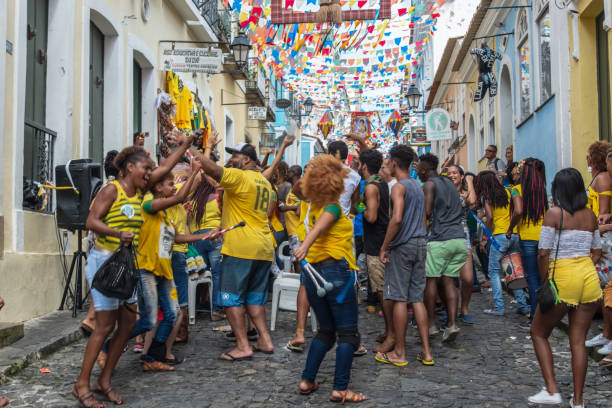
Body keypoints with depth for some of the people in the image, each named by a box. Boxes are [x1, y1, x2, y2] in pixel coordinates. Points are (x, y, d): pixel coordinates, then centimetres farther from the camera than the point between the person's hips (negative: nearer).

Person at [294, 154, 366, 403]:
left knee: (326, 331, 18)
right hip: (335, 270, -8)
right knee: (348, 333, 0)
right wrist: (305, 245, -46)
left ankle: (307, 381, 15)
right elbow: (320, 226, -30)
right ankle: (340, 389, -3)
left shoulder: (315, 206, 13)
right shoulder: (332, 206, -10)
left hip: (314, 272, 8)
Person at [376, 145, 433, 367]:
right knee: (417, 298, 9)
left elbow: (397, 218, -22)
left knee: (398, 298, -1)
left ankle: (399, 352, 5)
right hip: (420, 244, 8)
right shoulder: (418, 186, 17)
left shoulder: (399, 187, -10)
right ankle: (426, 352, 9)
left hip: (403, 246, -8)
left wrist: (384, 246, -16)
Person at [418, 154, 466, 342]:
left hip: (440, 239, -7)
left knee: (431, 279, 3)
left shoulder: (429, 184, -3)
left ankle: (430, 324, 6)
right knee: (449, 280, 7)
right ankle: (452, 323, -3)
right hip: (459, 238, 7)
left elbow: (427, 212, -12)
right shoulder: (450, 183, 20)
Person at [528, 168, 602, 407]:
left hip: (562, 278, -5)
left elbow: (543, 253, -13)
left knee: (538, 333, 12)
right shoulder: (590, 215, 9)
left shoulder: (554, 214, -8)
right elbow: (597, 252, 15)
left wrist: (546, 283, -3)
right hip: (589, 278, 5)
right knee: (578, 341, 10)